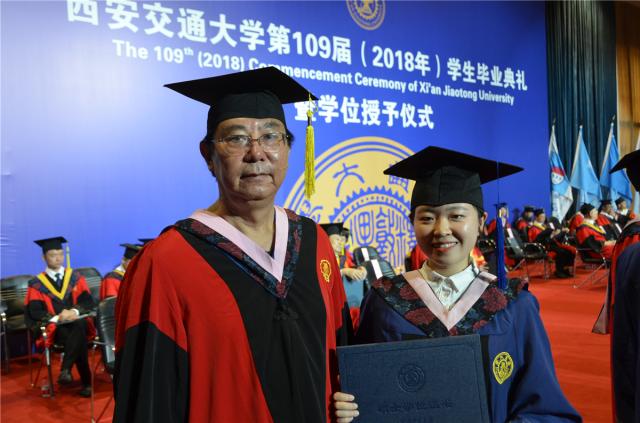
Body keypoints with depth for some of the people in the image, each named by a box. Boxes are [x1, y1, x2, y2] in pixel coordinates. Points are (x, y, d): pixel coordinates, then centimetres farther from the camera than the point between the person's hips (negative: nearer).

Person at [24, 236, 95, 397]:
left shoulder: (76, 277, 12)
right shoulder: (37, 284, 6)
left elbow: (88, 301, 4)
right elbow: (35, 311, -3)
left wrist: (75, 311, -19)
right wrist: (57, 318, -22)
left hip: (77, 323, 2)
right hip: (55, 328, -1)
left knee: (80, 326, -38)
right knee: (79, 341, -35)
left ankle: (65, 370, -35)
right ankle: (86, 383, -30)